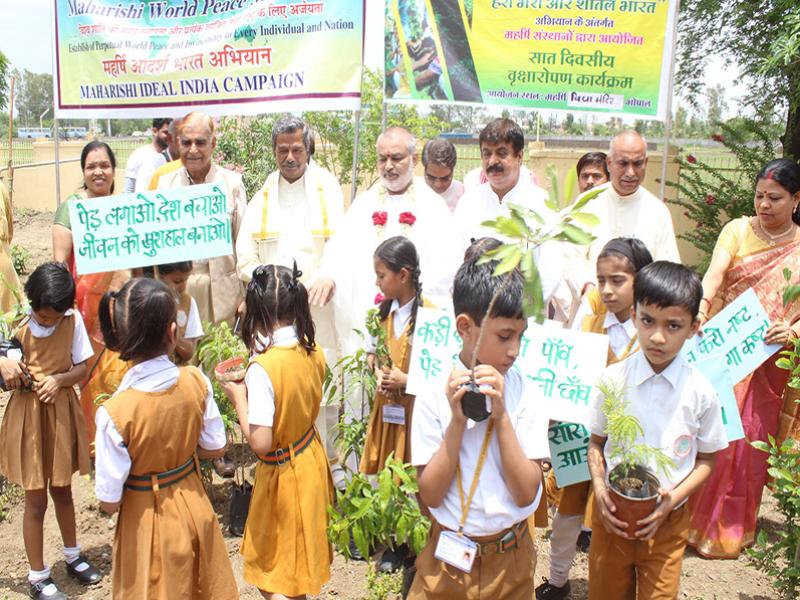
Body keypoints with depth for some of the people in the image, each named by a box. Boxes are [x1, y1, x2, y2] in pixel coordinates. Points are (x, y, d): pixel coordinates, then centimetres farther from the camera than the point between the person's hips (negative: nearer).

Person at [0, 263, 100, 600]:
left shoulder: (73, 320, -10)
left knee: (62, 490, 20)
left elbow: (82, 369, -2)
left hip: (62, 413, 2)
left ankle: (72, 556, 41)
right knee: (36, 499, 7)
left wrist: (59, 379, -20)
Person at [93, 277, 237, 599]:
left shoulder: (115, 414, -27)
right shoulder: (196, 381, -18)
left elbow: (109, 502, -18)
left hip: (149, 524, -3)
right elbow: (215, 447, -4)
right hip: (196, 510, 3)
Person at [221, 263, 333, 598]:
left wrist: (239, 398, -15)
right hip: (311, 459, 7)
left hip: (283, 473, -7)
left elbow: (260, 443, -27)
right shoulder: (312, 352, -8)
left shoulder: (262, 368, -29)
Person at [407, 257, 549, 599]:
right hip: (445, 558, 0)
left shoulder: (527, 395, -11)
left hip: (510, 560, 1)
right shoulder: (434, 394, -12)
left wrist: (501, 416, -23)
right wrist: (457, 420, -23)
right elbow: (429, 494, -13)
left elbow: (526, 493, -14)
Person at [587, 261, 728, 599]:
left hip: (667, 521, 0)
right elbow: (596, 442, 0)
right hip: (612, 513, 1)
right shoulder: (613, 380, -11)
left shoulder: (700, 393, -12)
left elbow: (706, 459, -1)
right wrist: (599, 490, -14)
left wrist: (673, 499, -14)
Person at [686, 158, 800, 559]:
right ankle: (696, 517, 22)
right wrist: (700, 307, -37)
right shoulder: (738, 230, -1)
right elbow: (714, 273, -19)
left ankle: (732, 527, 26)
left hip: (768, 361, 1)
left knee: (750, 440, 8)